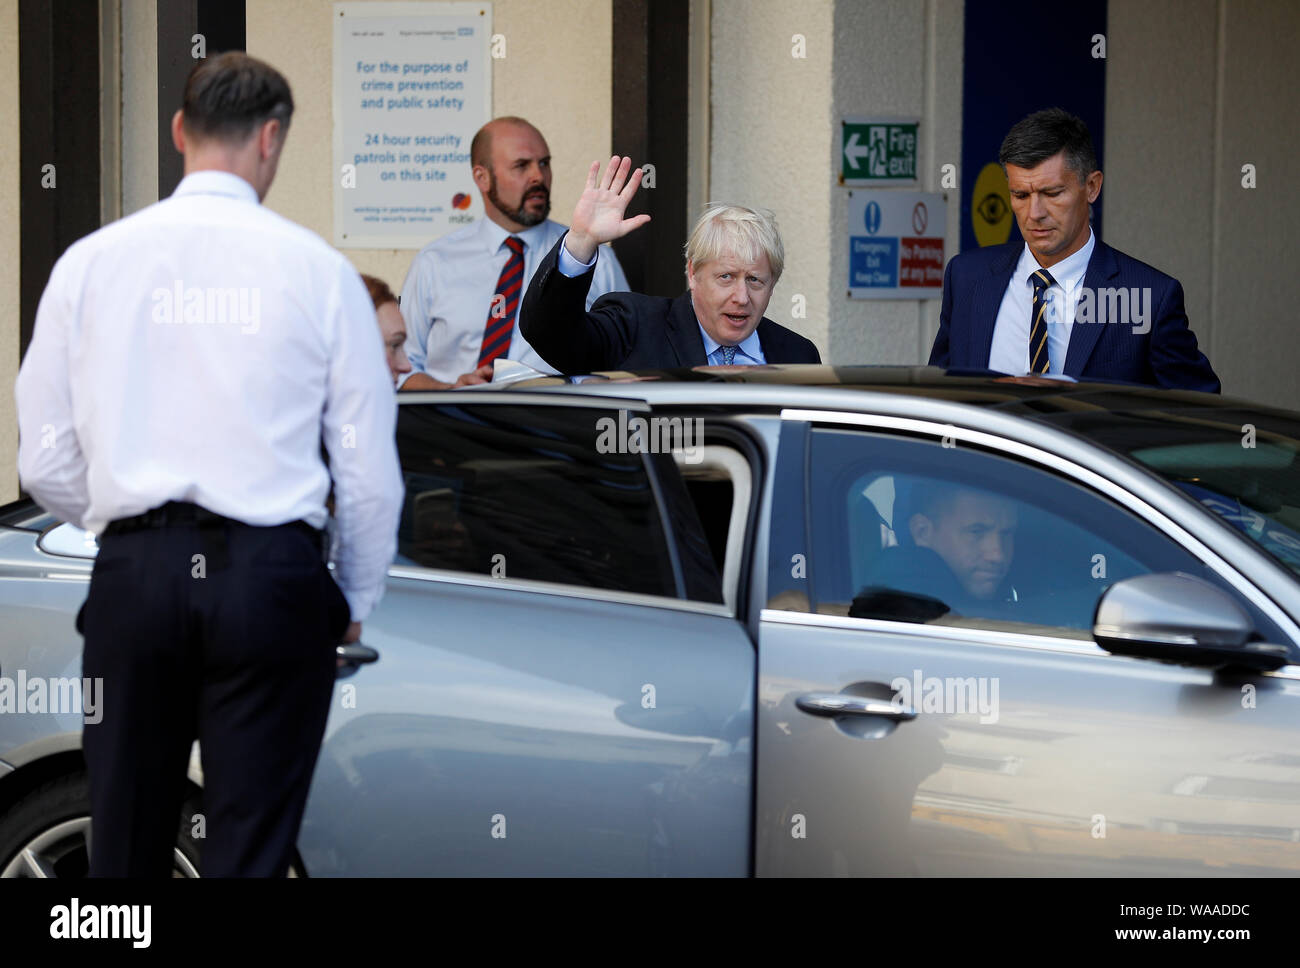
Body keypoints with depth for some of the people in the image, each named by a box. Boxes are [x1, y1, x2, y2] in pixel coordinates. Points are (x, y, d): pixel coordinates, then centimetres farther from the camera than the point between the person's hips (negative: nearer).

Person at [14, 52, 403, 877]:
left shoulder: (91, 260, 5)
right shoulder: (317, 268, -1)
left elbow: (46, 465, 6)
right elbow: (371, 472, 1)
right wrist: (357, 603, 16)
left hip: (135, 571, 2)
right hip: (273, 575, -2)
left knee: (127, 847, 12)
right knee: (251, 853, 2)